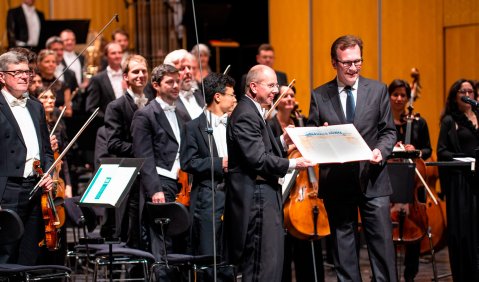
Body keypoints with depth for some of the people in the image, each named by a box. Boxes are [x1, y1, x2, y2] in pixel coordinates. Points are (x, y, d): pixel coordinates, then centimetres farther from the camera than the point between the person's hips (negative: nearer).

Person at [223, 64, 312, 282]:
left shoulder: (254, 111, 18)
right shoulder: (246, 115, -16)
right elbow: (258, 159, -22)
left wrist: (283, 142, 5)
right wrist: (292, 164, -19)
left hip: (264, 193, 11)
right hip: (255, 197, -11)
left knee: (272, 262, 13)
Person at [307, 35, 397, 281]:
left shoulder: (378, 90, 6)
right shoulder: (319, 95, 5)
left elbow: (389, 131, 7)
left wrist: (381, 150, -13)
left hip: (372, 180, 0)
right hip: (337, 182, 0)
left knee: (382, 242, -3)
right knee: (343, 245, 7)